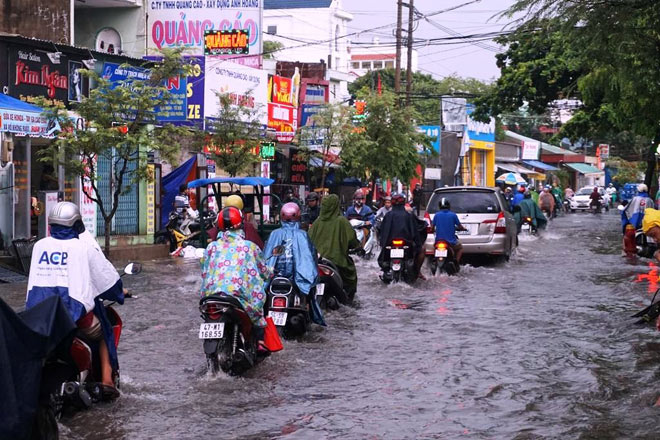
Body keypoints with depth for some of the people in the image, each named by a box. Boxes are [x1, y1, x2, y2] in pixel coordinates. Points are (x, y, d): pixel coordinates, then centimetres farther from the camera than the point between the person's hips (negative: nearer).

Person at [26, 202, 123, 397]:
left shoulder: (39, 246, 10)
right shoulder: (84, 248, -1)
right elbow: (108, 277, 6)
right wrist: (120, 293, 26)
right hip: (74, 311, -3)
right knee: (104, 332, 24)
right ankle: (106, 380, 12)